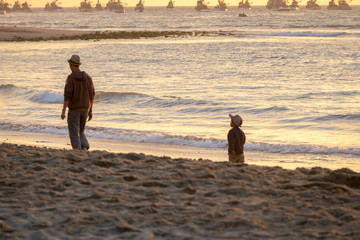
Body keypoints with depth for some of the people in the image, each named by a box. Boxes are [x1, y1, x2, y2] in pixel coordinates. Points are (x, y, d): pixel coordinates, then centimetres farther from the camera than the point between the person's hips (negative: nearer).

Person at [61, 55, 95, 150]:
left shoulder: (70, 78, -12)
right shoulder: (87, 77, 5)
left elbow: (67, 96, -18)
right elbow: (92, 96, 7)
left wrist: (63, 111, -17)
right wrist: (90, 111, 15)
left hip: (74, 109, -6)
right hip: (85, 109, 6)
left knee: (74, 134, 2)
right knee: (80, 132, 17)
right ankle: (85, 148, -6)